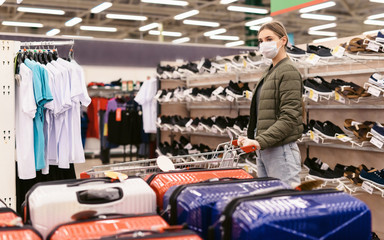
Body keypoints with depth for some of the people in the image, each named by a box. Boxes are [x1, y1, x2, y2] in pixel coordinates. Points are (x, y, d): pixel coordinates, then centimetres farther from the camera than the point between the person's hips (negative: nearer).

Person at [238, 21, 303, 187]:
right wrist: (251, 138, 7)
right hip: (264, 150, 9)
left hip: (281, 150, -9)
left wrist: (261, 141, -23)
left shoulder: (288, 71, -8)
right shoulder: (269, 73, 19)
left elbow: (289, 117, -17)